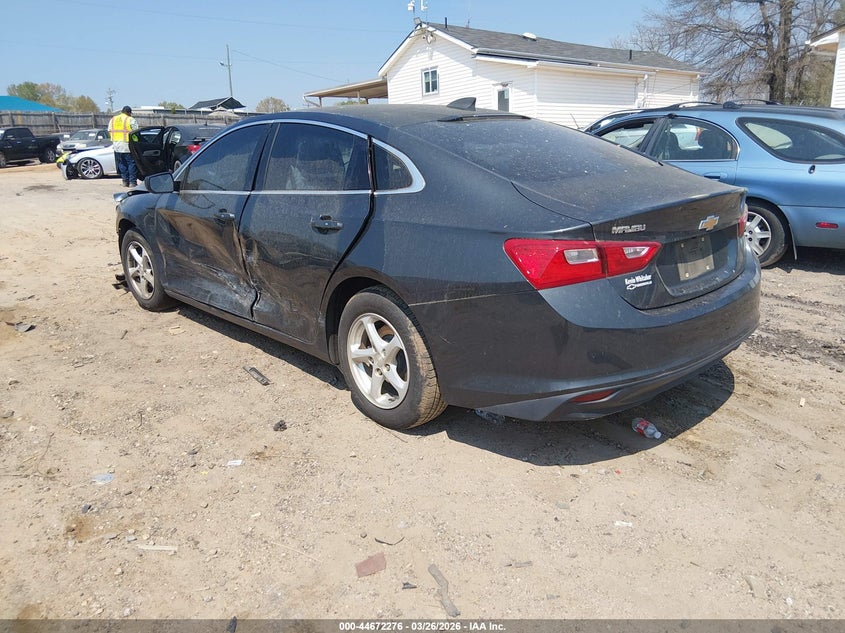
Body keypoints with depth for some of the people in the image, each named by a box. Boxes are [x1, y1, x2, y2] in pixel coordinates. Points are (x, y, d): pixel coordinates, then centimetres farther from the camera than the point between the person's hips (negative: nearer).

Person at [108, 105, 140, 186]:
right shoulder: (131, 120, -5)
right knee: (131, 163, -1)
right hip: (128, 146, -5)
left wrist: (115, 140, 21)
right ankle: (132, 182, -3)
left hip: (117, 146, 6)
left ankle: (125, 181, 12)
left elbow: (110, 131, 15)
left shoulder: (113, 119, 13)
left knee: (122, 164, 11)